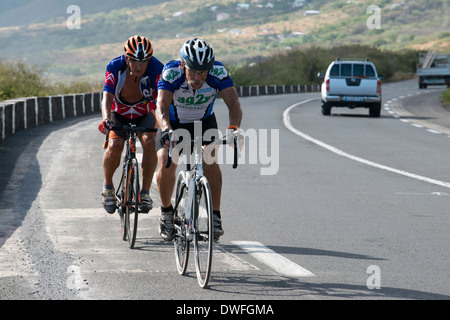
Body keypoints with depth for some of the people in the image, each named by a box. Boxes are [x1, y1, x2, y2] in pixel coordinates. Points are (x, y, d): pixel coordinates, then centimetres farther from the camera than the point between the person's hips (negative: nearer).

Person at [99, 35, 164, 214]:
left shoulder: (156, 69, -28)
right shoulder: (115, 67, -26)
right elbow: (107, 97, -35)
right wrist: (106, 119, -55)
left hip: (144, 115, 0)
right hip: (119, 114, 0)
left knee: (149, 142, -29)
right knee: (114, 145, -25)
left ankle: (145, 192, -15)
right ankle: (108, 187, 2)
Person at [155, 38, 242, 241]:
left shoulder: (218, 72, -29)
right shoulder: (171, 72, -33)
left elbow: (233, 102, -37)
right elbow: (161, 107, -43)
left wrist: (233, 128, -56)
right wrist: (166, 130, -63)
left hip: (204, 122, 1)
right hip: (173, 123, -1)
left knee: (209, 158, -24)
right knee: (166, 166, -19)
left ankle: (215, 216, -13)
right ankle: (166, 212, 6)